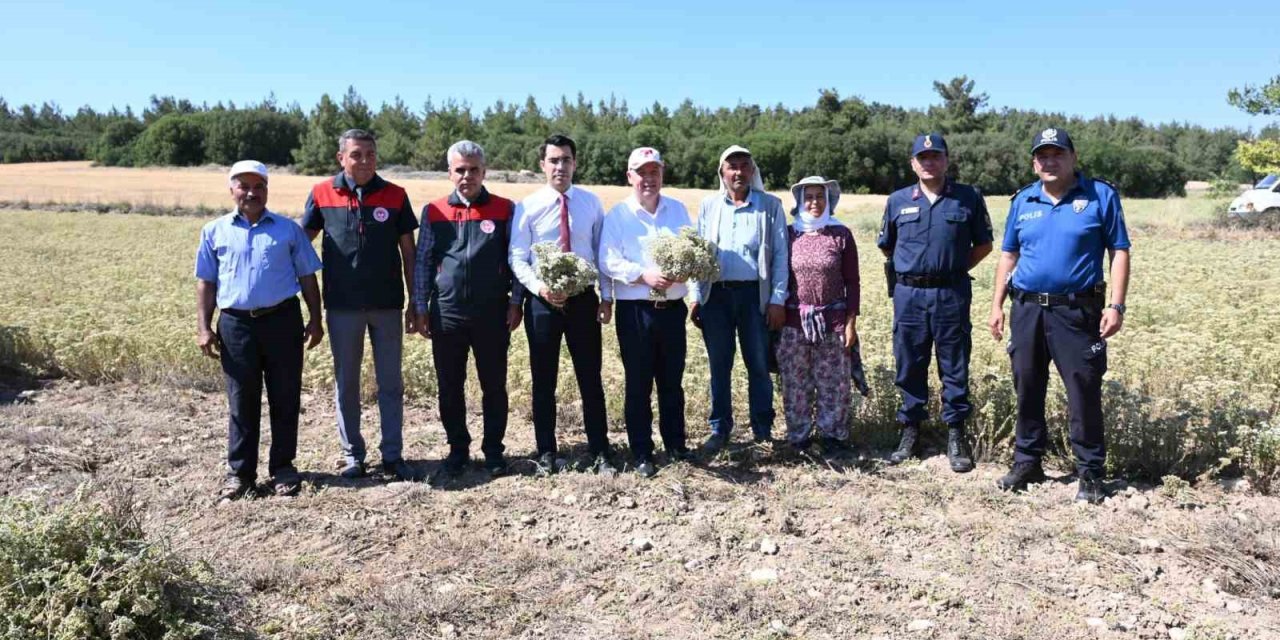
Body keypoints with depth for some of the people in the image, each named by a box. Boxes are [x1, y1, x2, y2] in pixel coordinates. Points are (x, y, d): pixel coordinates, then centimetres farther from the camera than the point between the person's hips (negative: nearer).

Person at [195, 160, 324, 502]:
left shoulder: (288, 229, 8)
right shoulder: (215, 231, 10)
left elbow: (307, 277, 9)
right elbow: (206, 282, 11)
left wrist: (315, 320, 3)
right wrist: (203, 327, 3)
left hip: (283, 320, 0)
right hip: (236, 324, 0)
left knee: (285, 399, 5)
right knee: (241, 402, 6)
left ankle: (283, 467, 17)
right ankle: (240, 471, 16)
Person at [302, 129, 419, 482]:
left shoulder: (395, 196, 1)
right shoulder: (322, 194, 0)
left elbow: (408, 253, 4)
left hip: (387, 305, 0)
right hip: (342, 306, 0)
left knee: (391, 383, 6)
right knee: (346, 384, 9)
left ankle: (393, 455, 16)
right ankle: (352, 455, 21)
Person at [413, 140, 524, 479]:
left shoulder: (504, 210, 1)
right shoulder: (433, 212, 4)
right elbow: (423, 262, 7)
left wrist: (515, 303, -2)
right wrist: (421, 308, 3)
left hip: (492, 314, -1)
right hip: (446, 314, 1)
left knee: (494, 386, 7)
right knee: (449, 387, 9)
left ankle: (494, 450, 21)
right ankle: (458, 449, 25)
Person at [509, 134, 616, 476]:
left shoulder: (591, 203, 3)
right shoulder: (528, 206, -3)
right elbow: (517, 258, -4)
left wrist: (606, 296, 3)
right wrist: (539, 287, -19)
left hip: (584, 298, 1)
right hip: (542, 301, -1)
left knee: (591, 379, 7)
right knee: (544, 381, 9)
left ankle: (599, 453, 18)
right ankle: (546, 452, 22)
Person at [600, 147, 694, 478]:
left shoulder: (678, 210, 10)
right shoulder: (618, 215, -1)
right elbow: (608, 261, -10)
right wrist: (644, 275, -21)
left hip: (673, 307, 3)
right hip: (634, 310, -3)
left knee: (672, 381, 13)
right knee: (638, 384, 5)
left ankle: (675, 444, 28)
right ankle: (642, 453, 15)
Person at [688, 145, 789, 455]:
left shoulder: (770, 205, 3)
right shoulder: (708, 206, 9)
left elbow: (780, 255, 1)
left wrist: (778, 300, -5)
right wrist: (695, 298, 4)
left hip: (754, 294, -2)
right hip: (716, 294, 2)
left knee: (759, 365, 5)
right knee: (719, 366, 8)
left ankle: (763, 429, 18)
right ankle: (719, 429, 19)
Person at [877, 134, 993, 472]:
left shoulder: (969, 198, 3)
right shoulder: (898, 201, 7)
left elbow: (984, 244, 10)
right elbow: (886, 247, 18)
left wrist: (955, 267, 3)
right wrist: (911, 269, 12)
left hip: (952, 294, -1)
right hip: (909, 295, 2)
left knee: (954, 368, 4)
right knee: (910, 367, 8)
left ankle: (955, 435, 14)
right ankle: (911, 431, 19)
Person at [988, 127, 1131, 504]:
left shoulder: (1101, 196, 0)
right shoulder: (1023, 201, 11)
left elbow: (1119, 252, -1)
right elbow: (1008, 255, 16)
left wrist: (1116, 306, -10)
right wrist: (997, 304, 10)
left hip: (1077, 312, -4)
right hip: (1027, 310, 4)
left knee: (1084, 394, -1)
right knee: (1027, 390, 11)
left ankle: (1090, 473, 12)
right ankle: (1027, 462, 24)